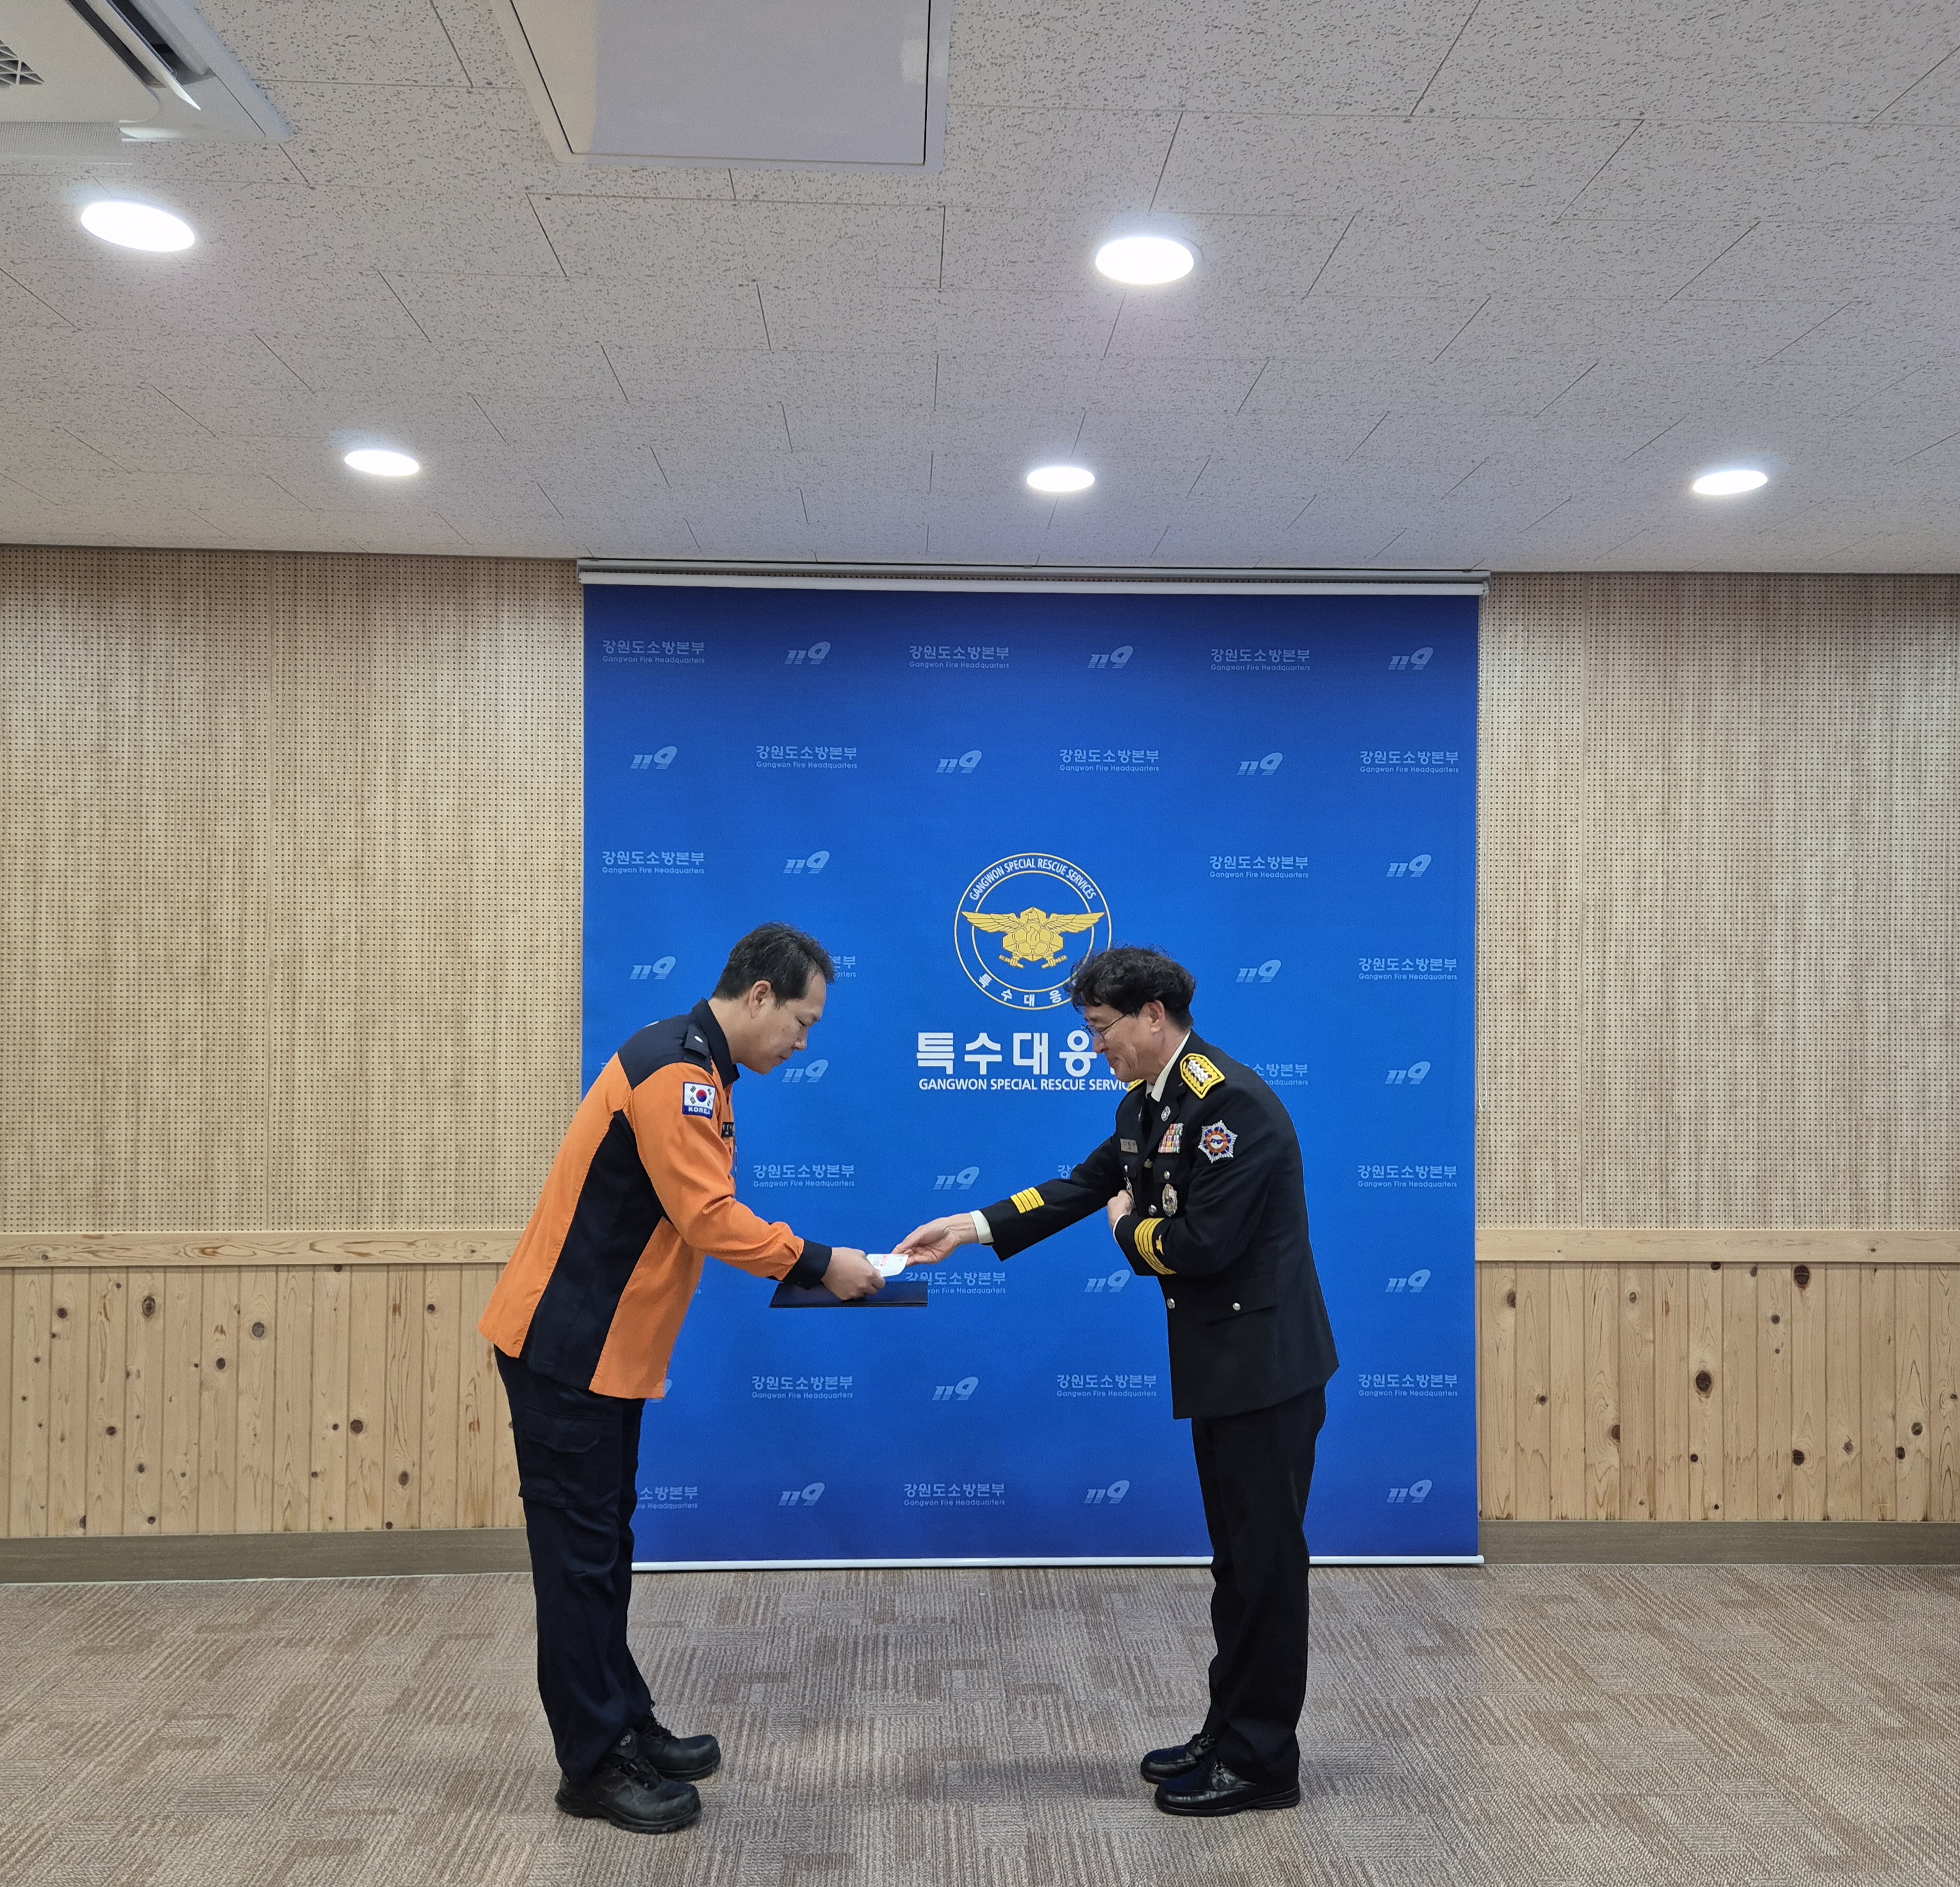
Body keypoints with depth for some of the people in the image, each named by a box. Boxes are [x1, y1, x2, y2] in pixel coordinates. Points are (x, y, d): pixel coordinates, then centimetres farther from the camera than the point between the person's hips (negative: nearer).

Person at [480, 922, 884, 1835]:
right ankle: (595, 1767, 12)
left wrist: (798, 1261, 6)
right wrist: (819, 1262, -18)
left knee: (603, 1545, 17)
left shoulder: (692, 1070, 12)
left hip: (604, 1348, 10)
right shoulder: (672, 1071, -20)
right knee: (579, 1551, 1)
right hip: (566, 1346, -10)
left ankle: (624, 1726, 29)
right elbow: (707, 1218, -26)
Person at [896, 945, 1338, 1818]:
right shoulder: (1146, 1102, 8)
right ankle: (1227, 1735, 32)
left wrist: (1129, 1229, -7)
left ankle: (1261, 1763, 17)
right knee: (1237, 1557, 19)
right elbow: (1087, 1185, 14)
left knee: (1267, 1559, 3)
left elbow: (1201, 1242, -27)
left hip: (1267, 1362, -10)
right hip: (1221, 1363, 10)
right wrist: (971, 1227, 7)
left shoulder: (1231, 1103, -23)